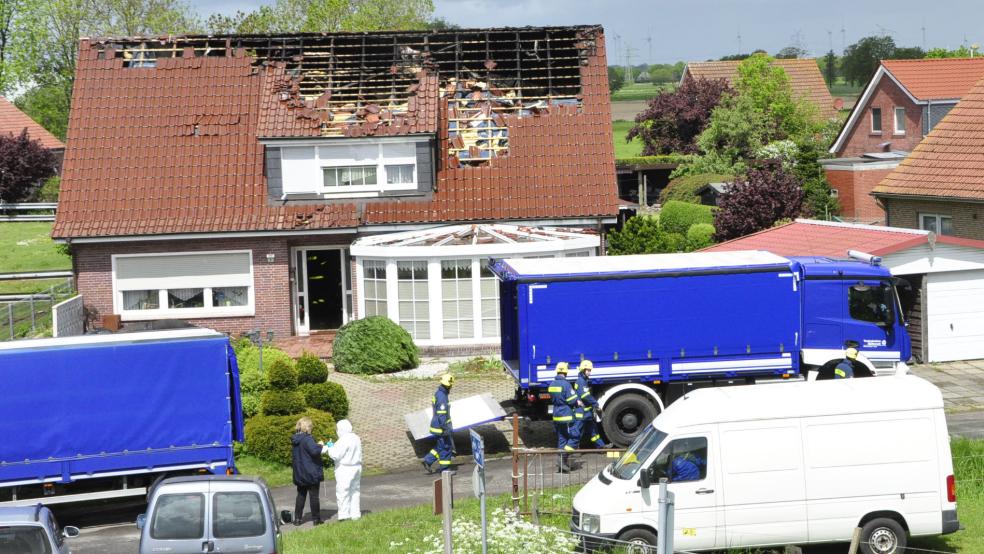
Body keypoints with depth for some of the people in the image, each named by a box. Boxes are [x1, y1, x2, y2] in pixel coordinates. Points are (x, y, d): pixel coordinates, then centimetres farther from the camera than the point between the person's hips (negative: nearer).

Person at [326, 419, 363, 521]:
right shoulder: (356, 438, 10)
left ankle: (344, 515, -5)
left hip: (345, 470, -9)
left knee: (343, 493, -4)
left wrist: (330, 447, -2)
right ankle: (355, 514, 19)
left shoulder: (343, 440, -18)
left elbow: (336, 455, -21)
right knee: (355, 491, 15)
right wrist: (335, 447, 15)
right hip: (356, 468, 9)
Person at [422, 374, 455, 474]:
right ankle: (445, 469, 12)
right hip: (441, 427, -10)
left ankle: (428, 461, 18)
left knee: (442, 446, 19)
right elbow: (441, 414, -25)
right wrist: (446, 429, -24)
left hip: (438, 424, 10)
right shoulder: (442, 396, -23)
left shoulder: (438, 393, 9)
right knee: (445, 447, 2)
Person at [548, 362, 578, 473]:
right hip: (566, 416, -8)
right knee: (574, 438, -1)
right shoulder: (566, 384, -16)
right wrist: (577, 402, 7)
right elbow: (572, 400, -17)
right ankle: (562, 458, -12)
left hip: (556, 416, 8)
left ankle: (562, 464, 11)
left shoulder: (552, 384, 8)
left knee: (561, 439, 12)